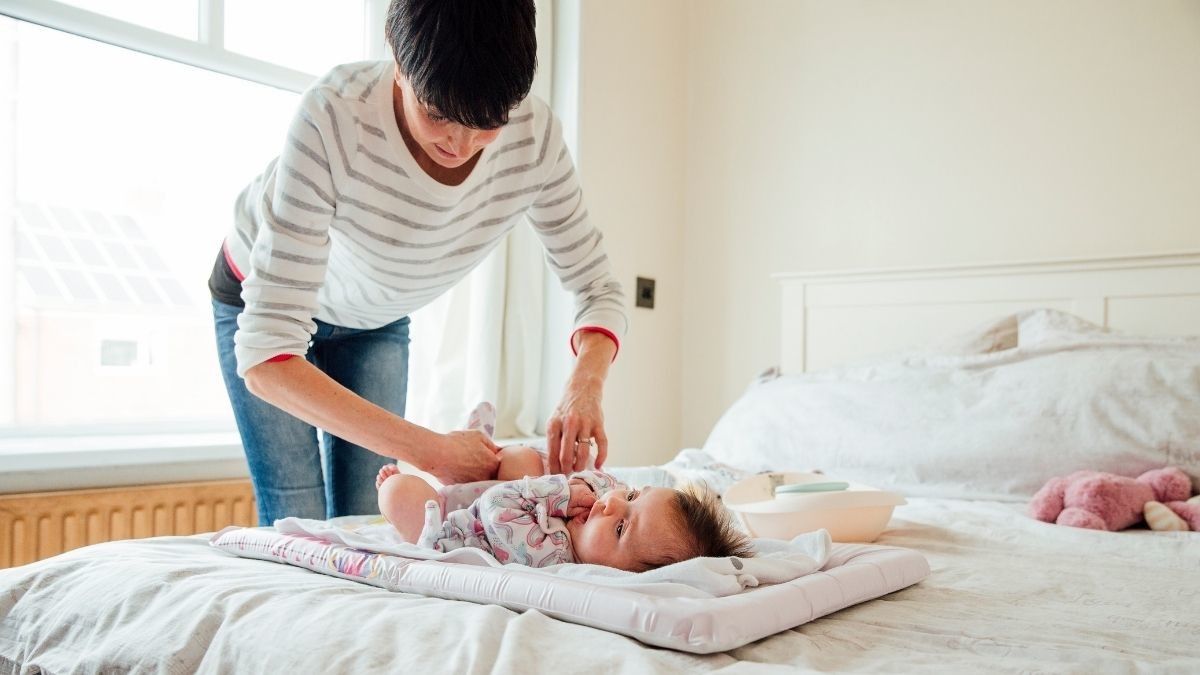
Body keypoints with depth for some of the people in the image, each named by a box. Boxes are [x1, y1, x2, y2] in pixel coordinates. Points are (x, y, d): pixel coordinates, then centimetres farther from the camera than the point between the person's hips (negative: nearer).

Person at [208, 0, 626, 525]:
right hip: (263, 296, -3)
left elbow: (597, 289, -16)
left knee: (365, 521, 1)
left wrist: (585, 384, -38)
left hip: (376, 319, 4)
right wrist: (430, 450, -46)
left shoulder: (533, 134, -27)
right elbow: (266, 358, -42)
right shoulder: (334, 115, -39)